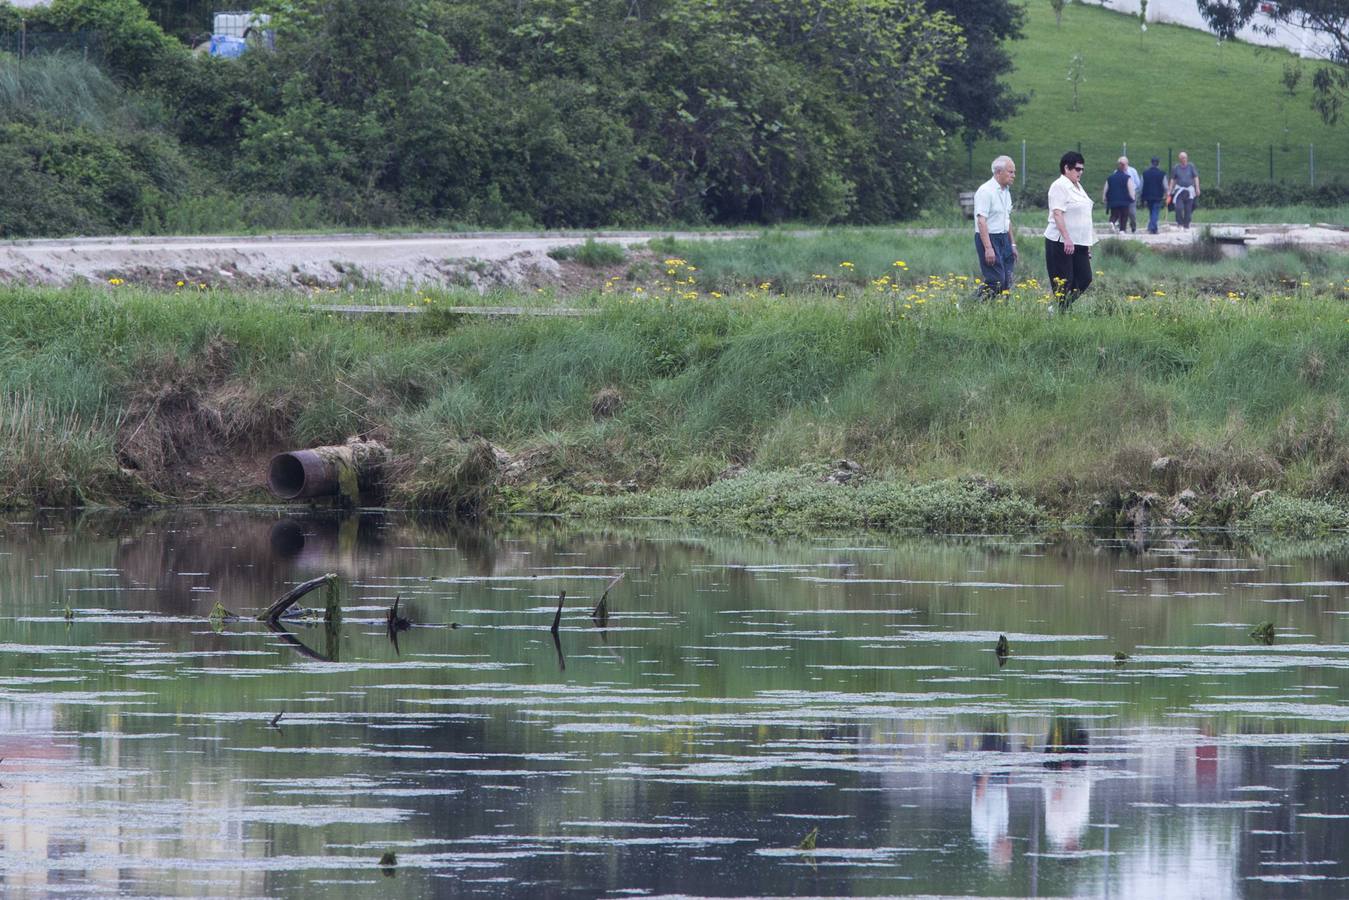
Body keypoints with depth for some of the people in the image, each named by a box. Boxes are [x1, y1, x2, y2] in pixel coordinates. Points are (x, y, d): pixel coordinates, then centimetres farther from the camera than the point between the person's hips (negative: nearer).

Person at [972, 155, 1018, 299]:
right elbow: (981, 221, -20)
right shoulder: (986, 191, -15)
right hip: (988, 239, -9)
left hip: (1003, 238, 9)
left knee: (1006, 281, 6)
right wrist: (988, 248, -26)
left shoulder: (1006, 191, 14)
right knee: (995, 282, -14)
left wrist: (1013, 245, 21)